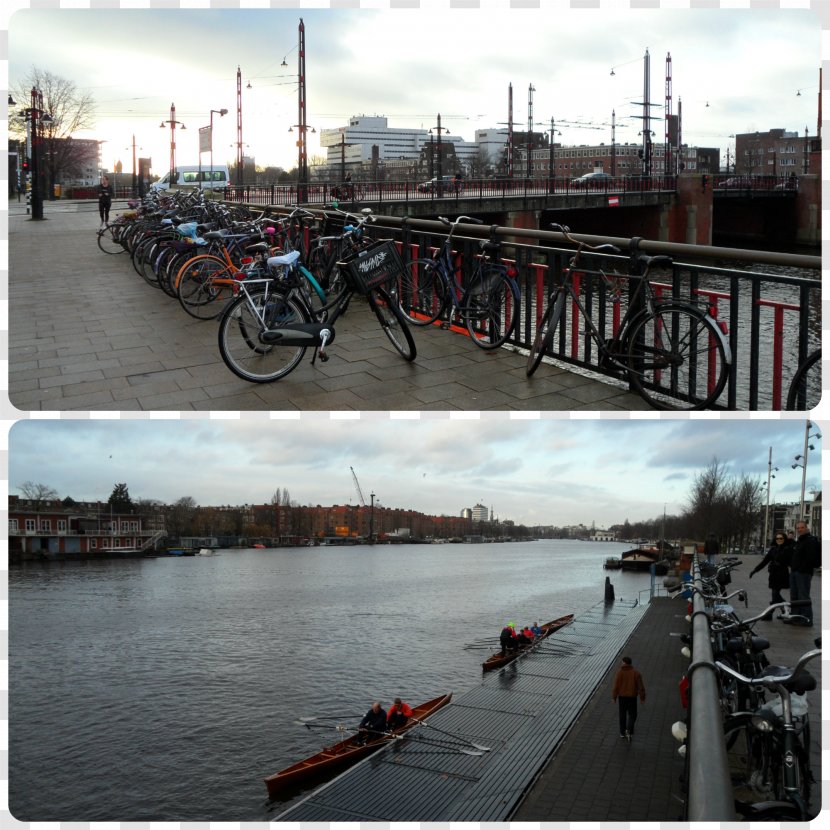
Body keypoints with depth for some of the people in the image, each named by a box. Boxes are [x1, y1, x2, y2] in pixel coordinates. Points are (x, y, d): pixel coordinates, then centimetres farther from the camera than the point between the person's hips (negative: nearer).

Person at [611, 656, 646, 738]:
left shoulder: (619, 672, -12)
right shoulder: (636, 673, -8)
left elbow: (616, 686, -11)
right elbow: (641, 687, -7)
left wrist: (614, 697, 1)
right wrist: (642, 698, 4)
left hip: (622, 697, 0)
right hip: (632, 697, 0)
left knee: (622, 715, 16)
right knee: (632, 714, 15)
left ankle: (622, 732, 21)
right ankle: (629, 730, -4)